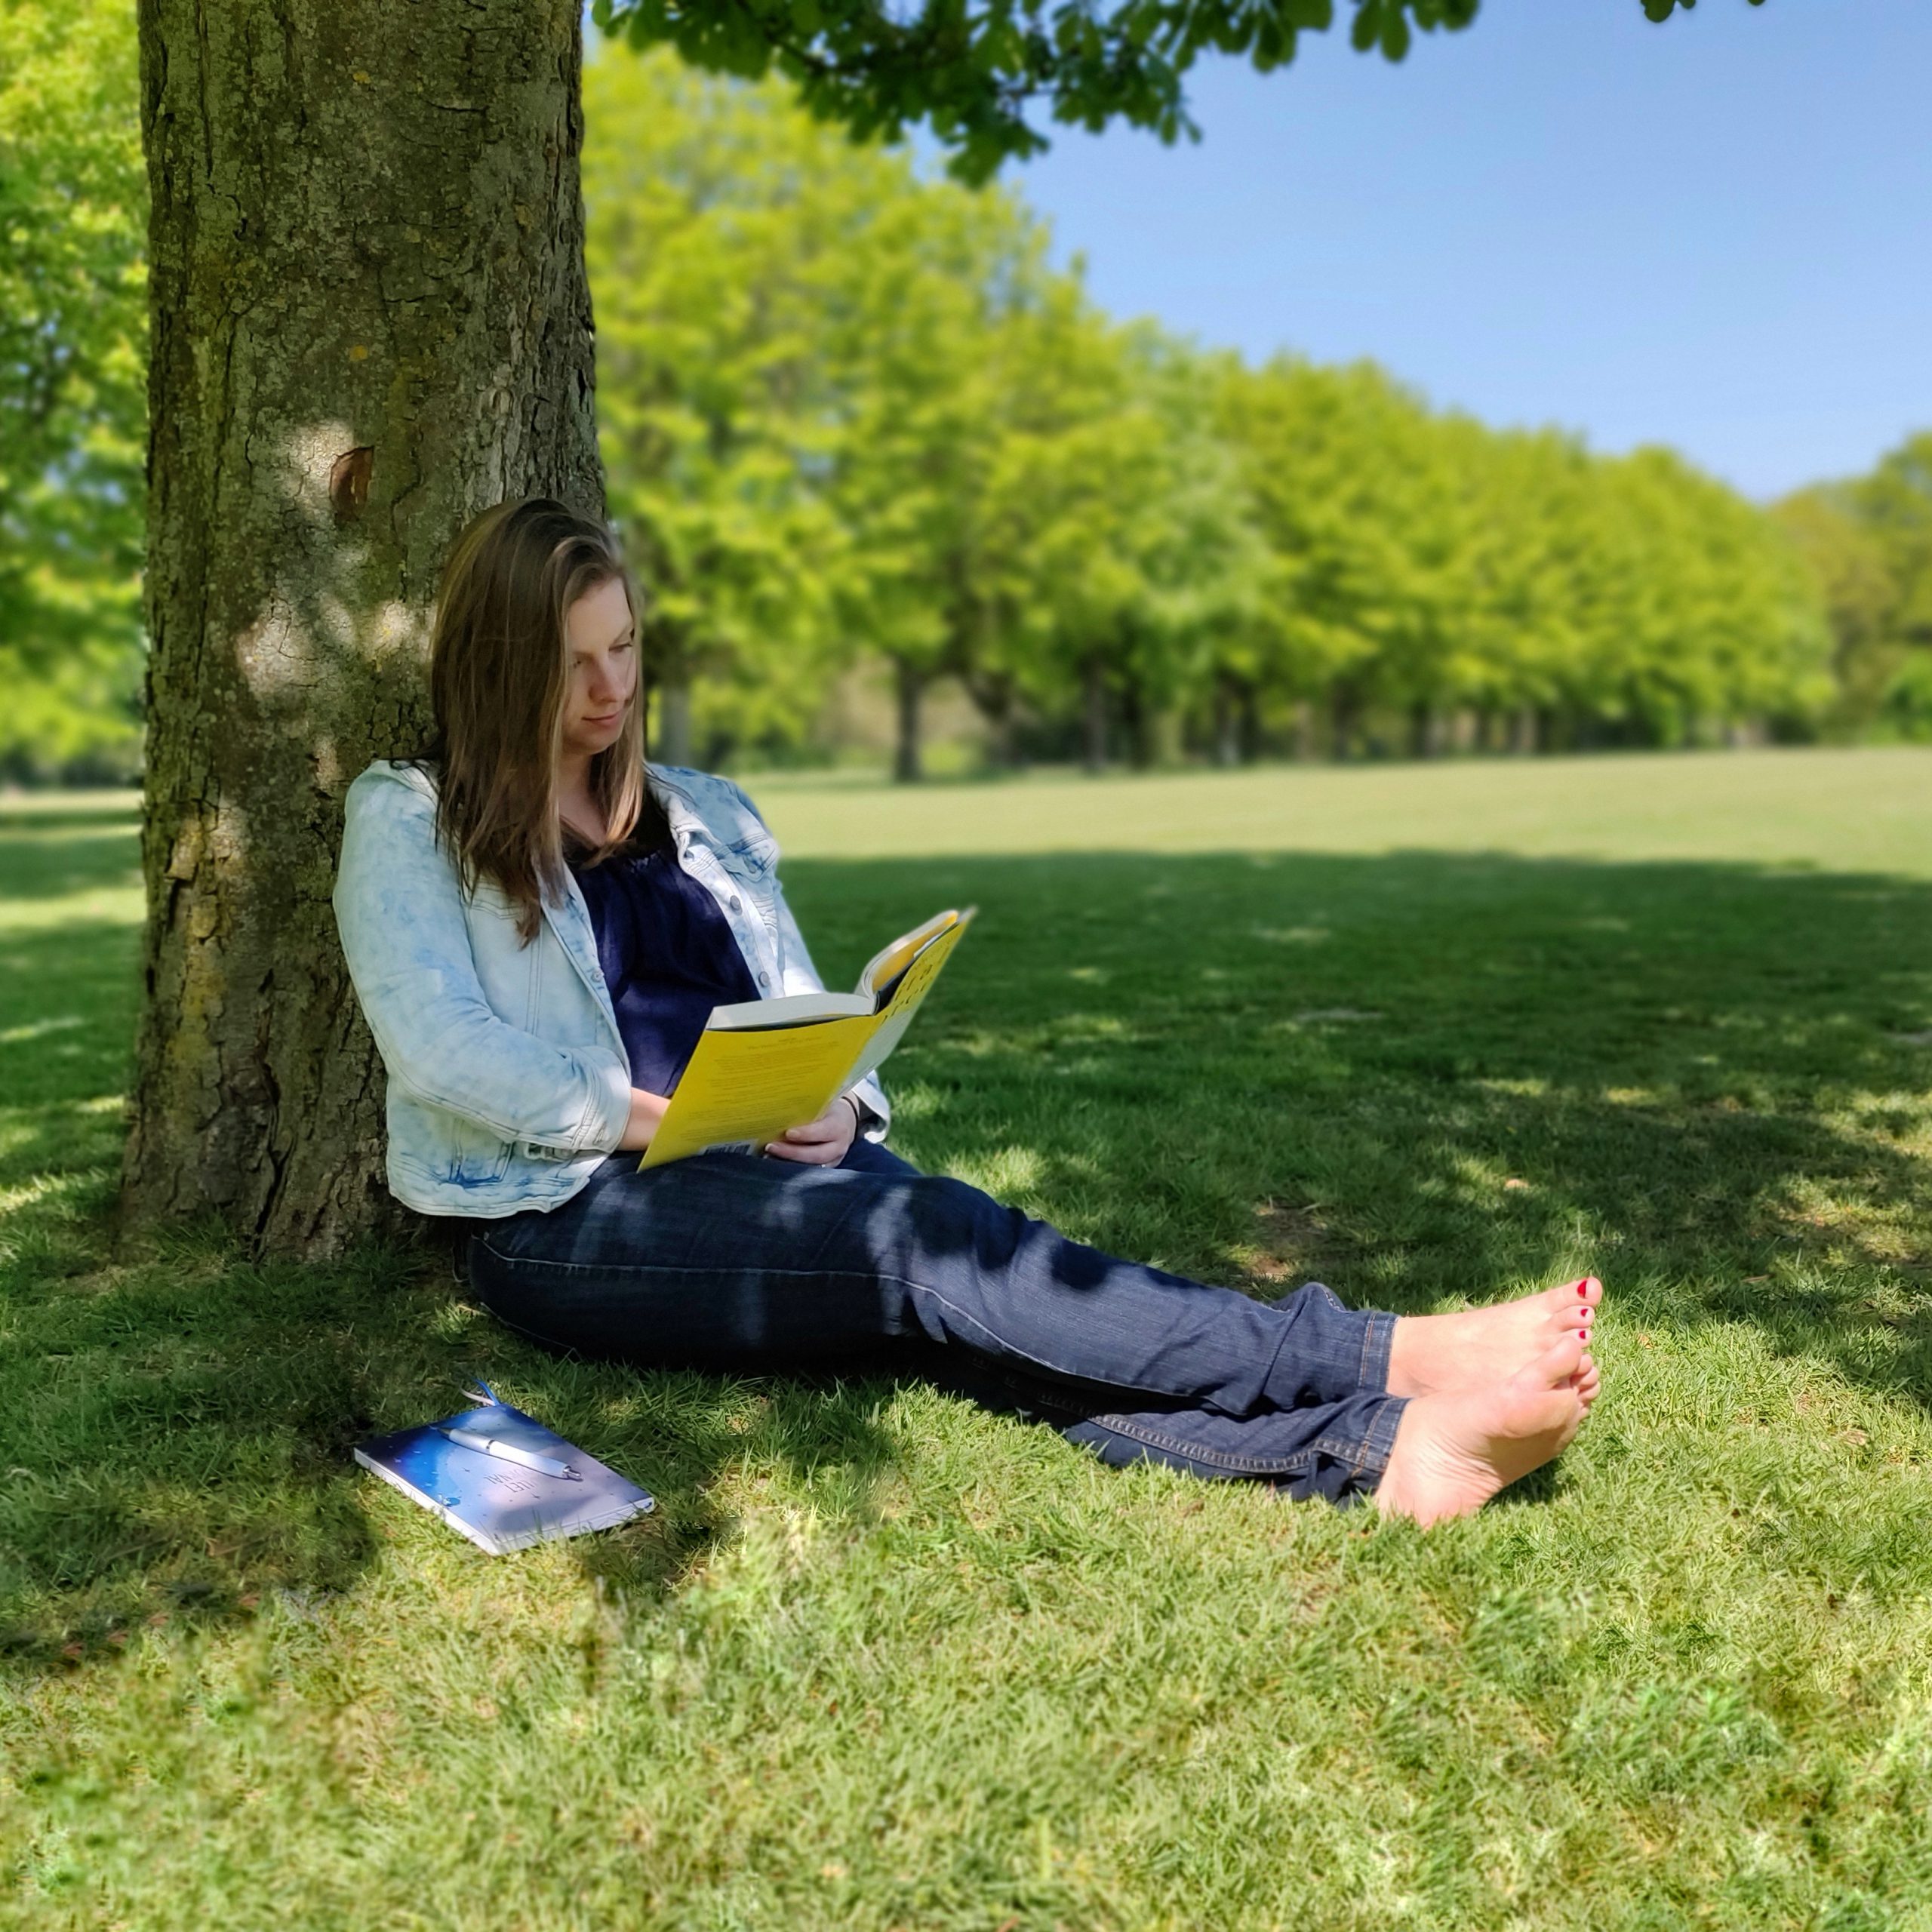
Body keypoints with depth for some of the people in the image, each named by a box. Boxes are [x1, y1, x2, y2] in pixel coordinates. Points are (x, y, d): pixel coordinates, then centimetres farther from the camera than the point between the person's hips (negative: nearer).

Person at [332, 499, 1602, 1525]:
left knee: (970, 1321, -28)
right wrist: (677, 1118, -15)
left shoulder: (704, 817, 22)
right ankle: (1394, 1361, -38)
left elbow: (803, 1014, 20)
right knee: (937, 1238, -30)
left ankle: (1387, 1450, -48)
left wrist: (829, 1102, -4)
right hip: (570, 1219, -4)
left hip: (773, 1172, 5)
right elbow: (444, 1051, -7)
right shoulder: (408, 821, 7)